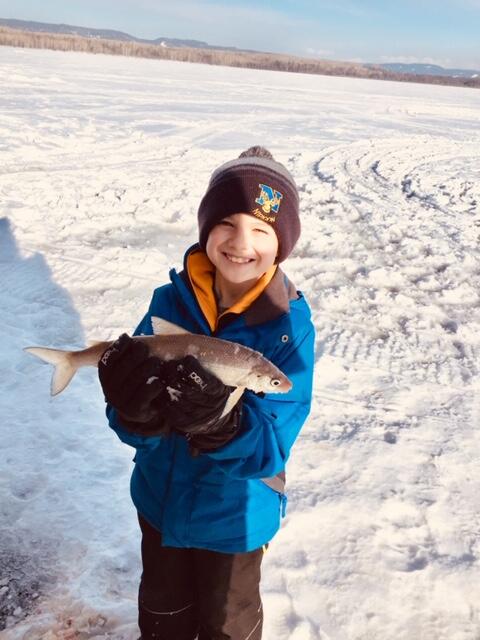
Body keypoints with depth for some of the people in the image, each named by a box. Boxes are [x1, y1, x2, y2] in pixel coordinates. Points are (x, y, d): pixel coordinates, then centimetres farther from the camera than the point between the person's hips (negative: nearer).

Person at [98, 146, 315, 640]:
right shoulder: (171, 300, -16)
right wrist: (137, 409, -40)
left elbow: (270, 446, -25)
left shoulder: (290, 328, -23)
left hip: (235, 514, -2)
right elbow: (131, 428, -17)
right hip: (159, 497, 3)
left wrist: (218, 424, -45)